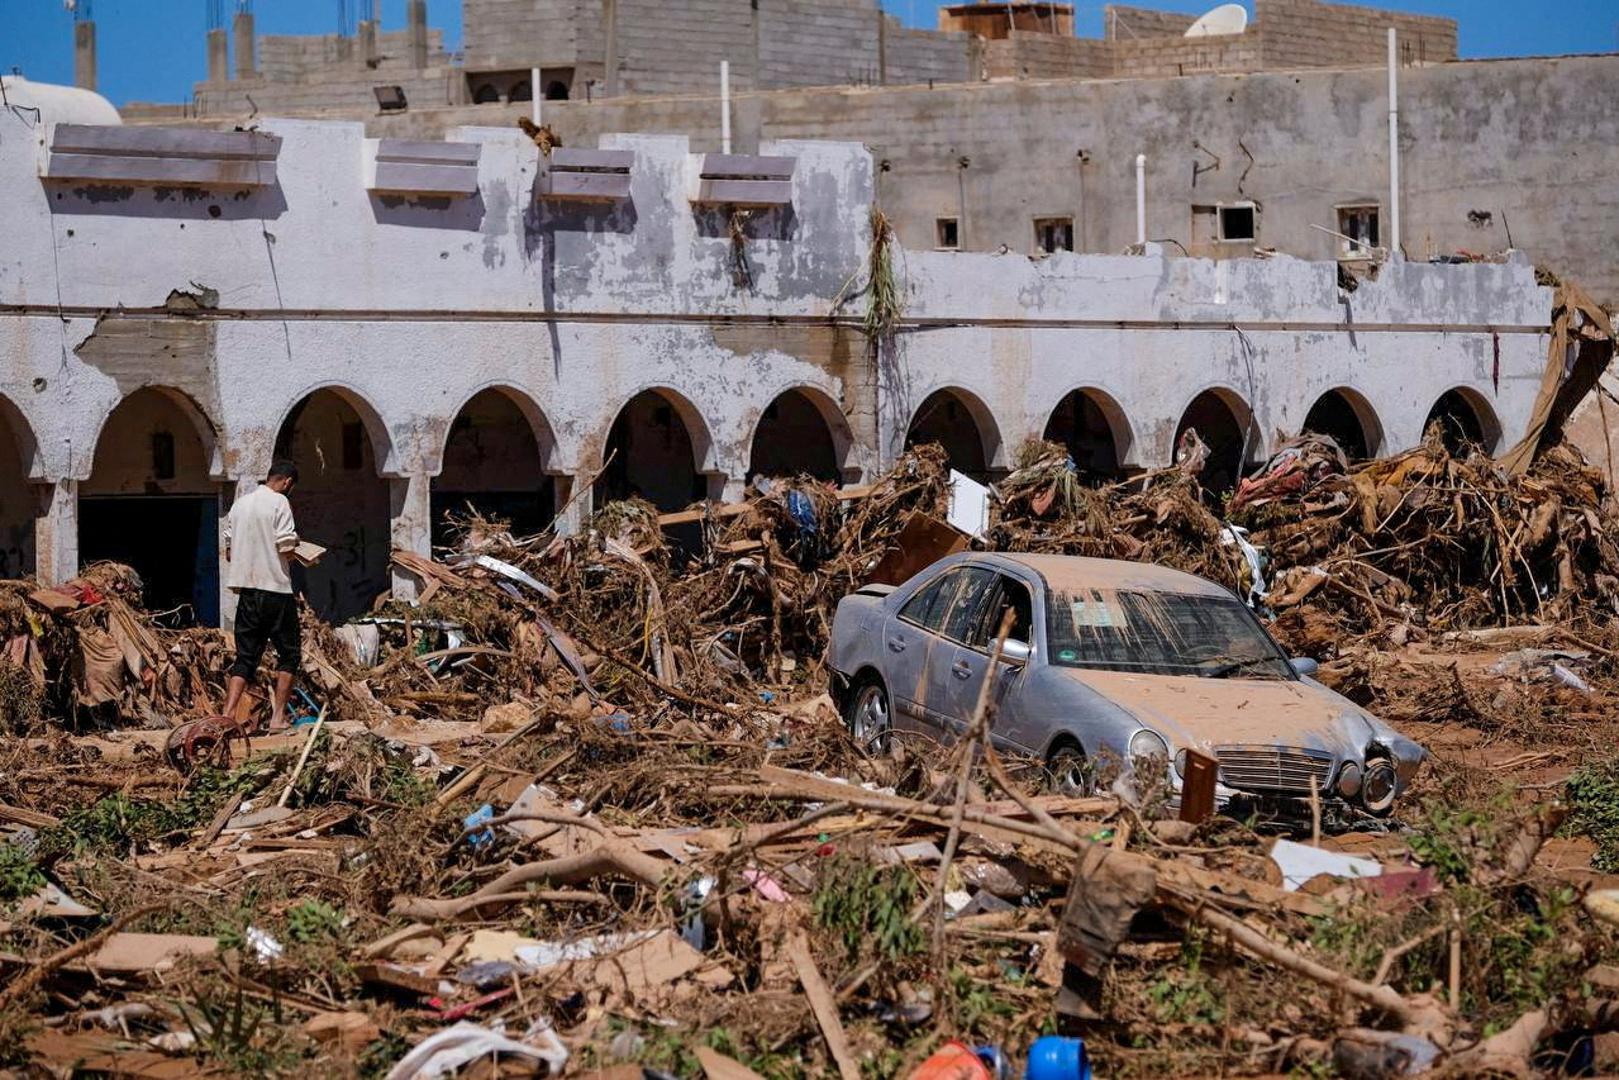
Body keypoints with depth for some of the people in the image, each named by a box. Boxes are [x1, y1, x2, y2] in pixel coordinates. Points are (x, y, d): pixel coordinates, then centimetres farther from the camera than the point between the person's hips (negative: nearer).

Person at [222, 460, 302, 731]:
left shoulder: (240, 503, 12)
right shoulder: (279, 502, -8)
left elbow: (229, 553, 14)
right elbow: (286, 549, -16)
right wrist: (295, 543, 4)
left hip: (246, 589, 6)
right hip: (275, 588, -6)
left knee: (246, 656, 8)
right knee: (289, 652, 7)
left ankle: (228, 715, -5)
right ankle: (278, 716, 2)